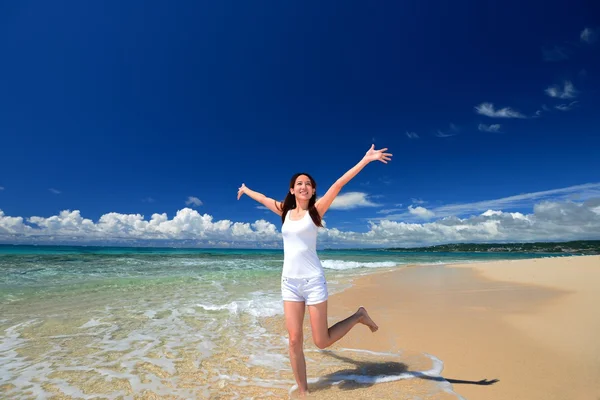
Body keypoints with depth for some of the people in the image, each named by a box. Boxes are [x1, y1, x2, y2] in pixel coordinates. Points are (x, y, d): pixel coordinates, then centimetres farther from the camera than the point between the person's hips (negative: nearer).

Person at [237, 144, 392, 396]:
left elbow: (339, 184, -11)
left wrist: (366, 159, -15)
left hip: (313, 281, -4)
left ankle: (359, 316, 27)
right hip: (289, 282, 4)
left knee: (322, 341, 4)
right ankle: (303, 392, 24)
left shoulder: (315, 210, -3)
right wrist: (246, 190, 41)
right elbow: (263, 198, 24)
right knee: (294, 340, 3)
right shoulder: (285, 212, 8)